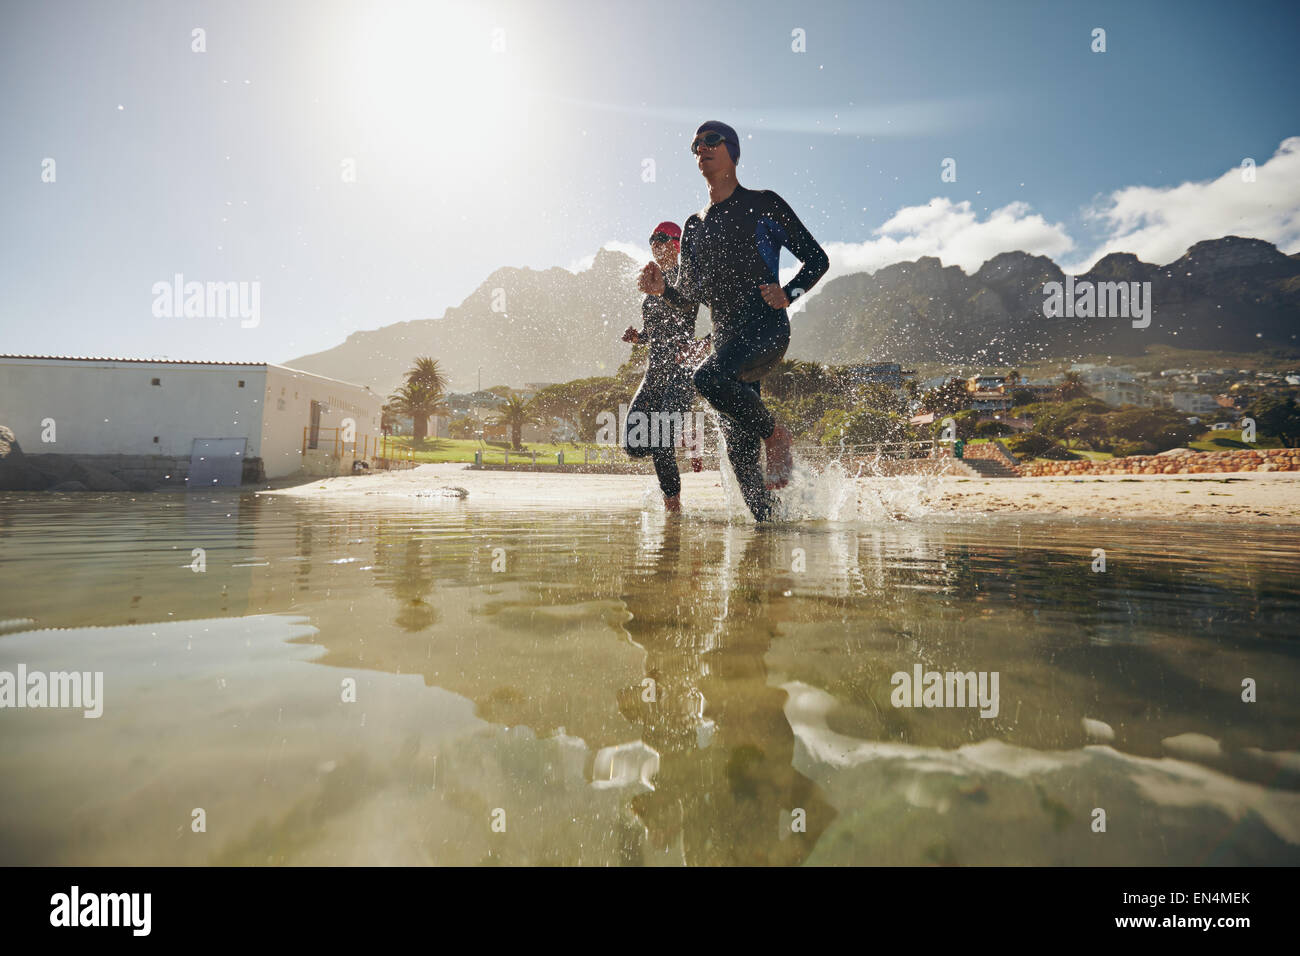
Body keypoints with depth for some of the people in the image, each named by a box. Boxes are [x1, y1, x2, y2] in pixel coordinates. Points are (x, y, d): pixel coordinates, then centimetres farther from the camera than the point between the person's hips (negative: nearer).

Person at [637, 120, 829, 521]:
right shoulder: (695, 225, 20)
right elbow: (690, 293, 20)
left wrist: (788, 294, -11)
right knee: (739, 450, 0)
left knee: (710, 378, -33)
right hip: (725, 339, 5)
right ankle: (769, 519, 15)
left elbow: (817, 258, 6)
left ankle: (776, 435, -10)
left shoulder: (763, 204, 6)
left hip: (767, 329, -5)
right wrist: (663, 288, -2)